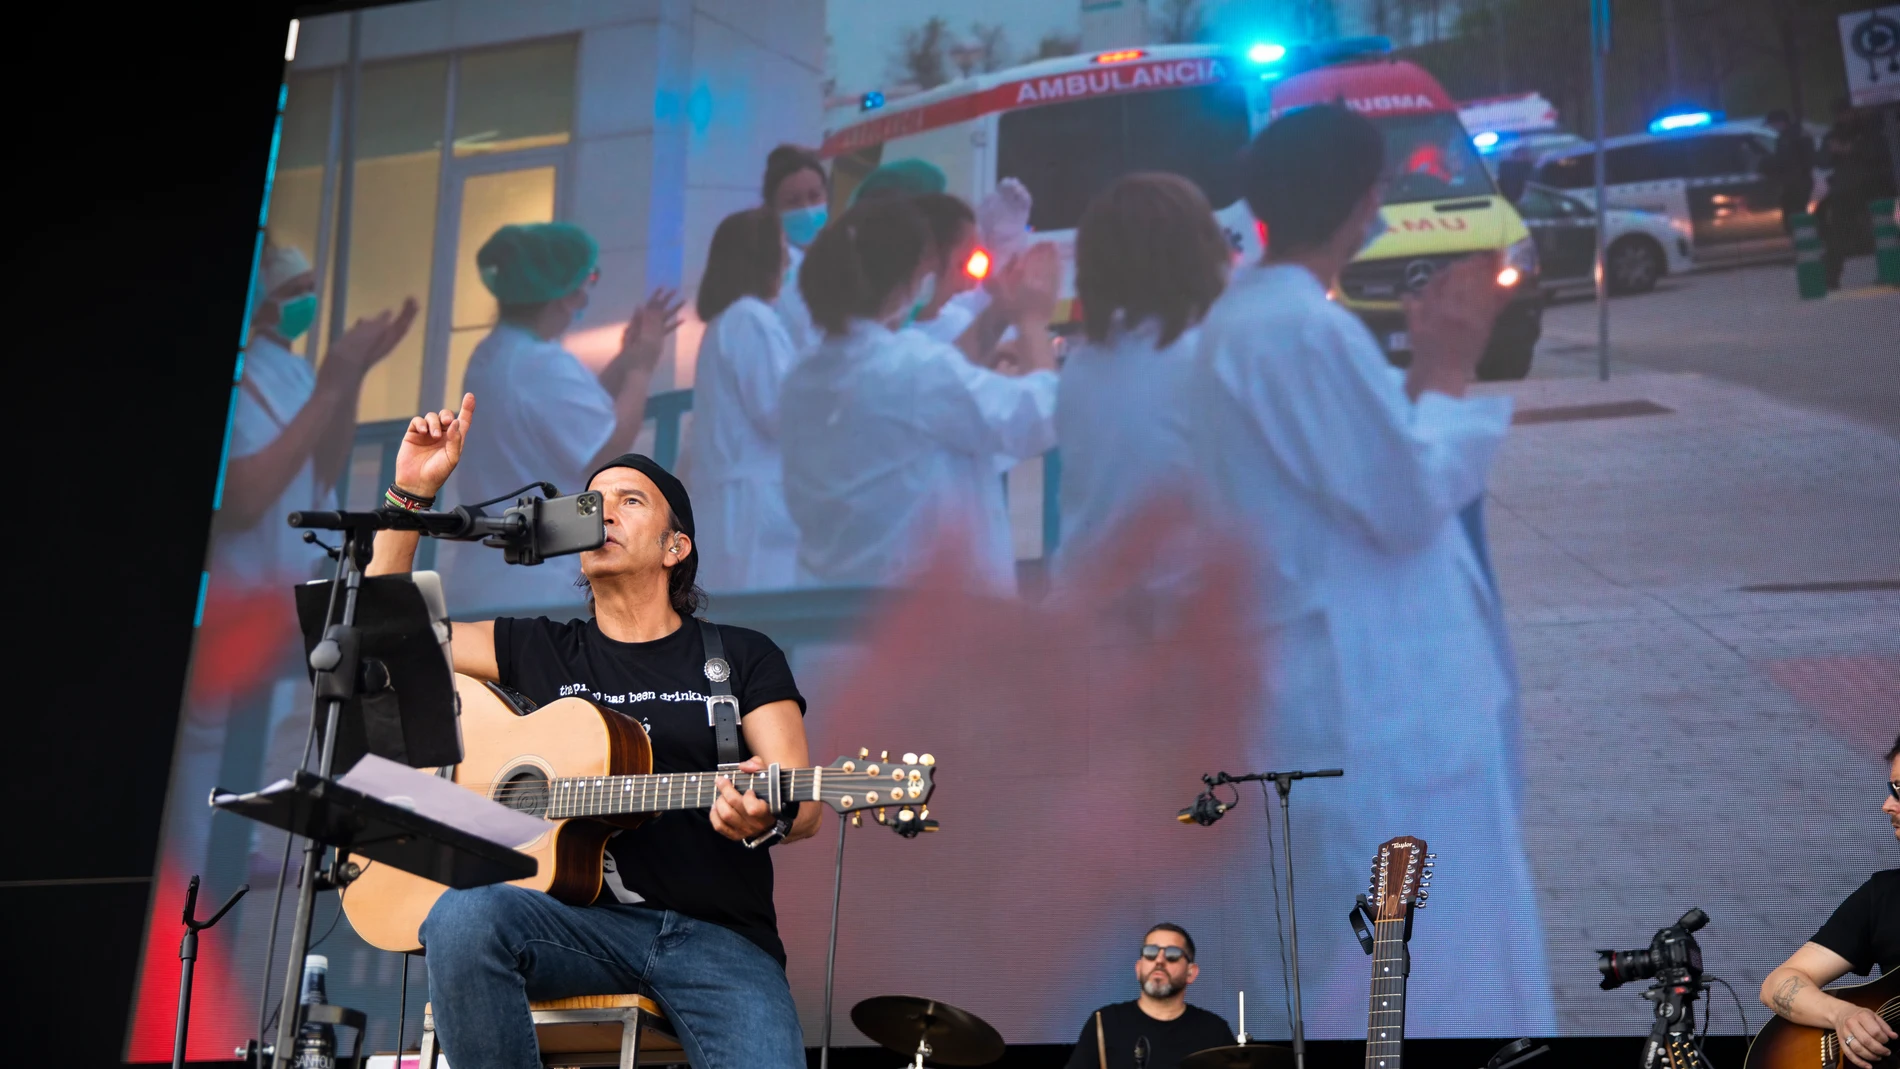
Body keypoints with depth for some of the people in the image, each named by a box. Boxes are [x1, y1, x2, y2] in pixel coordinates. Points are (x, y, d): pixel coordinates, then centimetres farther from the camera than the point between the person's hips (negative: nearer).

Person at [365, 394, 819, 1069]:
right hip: (583, 923, 2)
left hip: (717, 933, -2)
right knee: (464, 917, -32)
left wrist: (767, 819, -22)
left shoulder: (742, 658, 12)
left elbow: (803, 807, 3)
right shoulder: (541, 651, 19)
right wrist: (413, 491, 9)